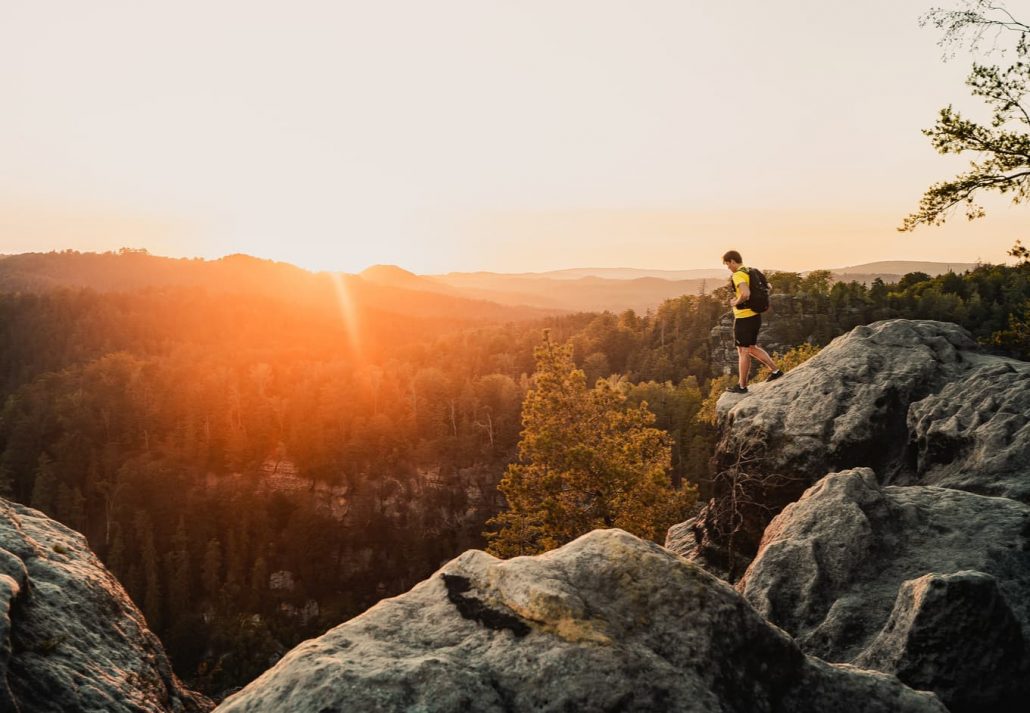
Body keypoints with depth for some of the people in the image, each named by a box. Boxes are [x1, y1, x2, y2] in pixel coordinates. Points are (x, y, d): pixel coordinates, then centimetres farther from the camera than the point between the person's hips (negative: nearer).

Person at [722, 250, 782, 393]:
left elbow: (745, 293, -35)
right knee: (752, 348, 22)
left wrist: (736, 302, -16)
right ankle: (775, 370, 19)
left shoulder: (738, 275, -18)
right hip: (755, 316, 9)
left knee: (743, 351, 0)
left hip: (744, 318, -9)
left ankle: (742, 386, 9)